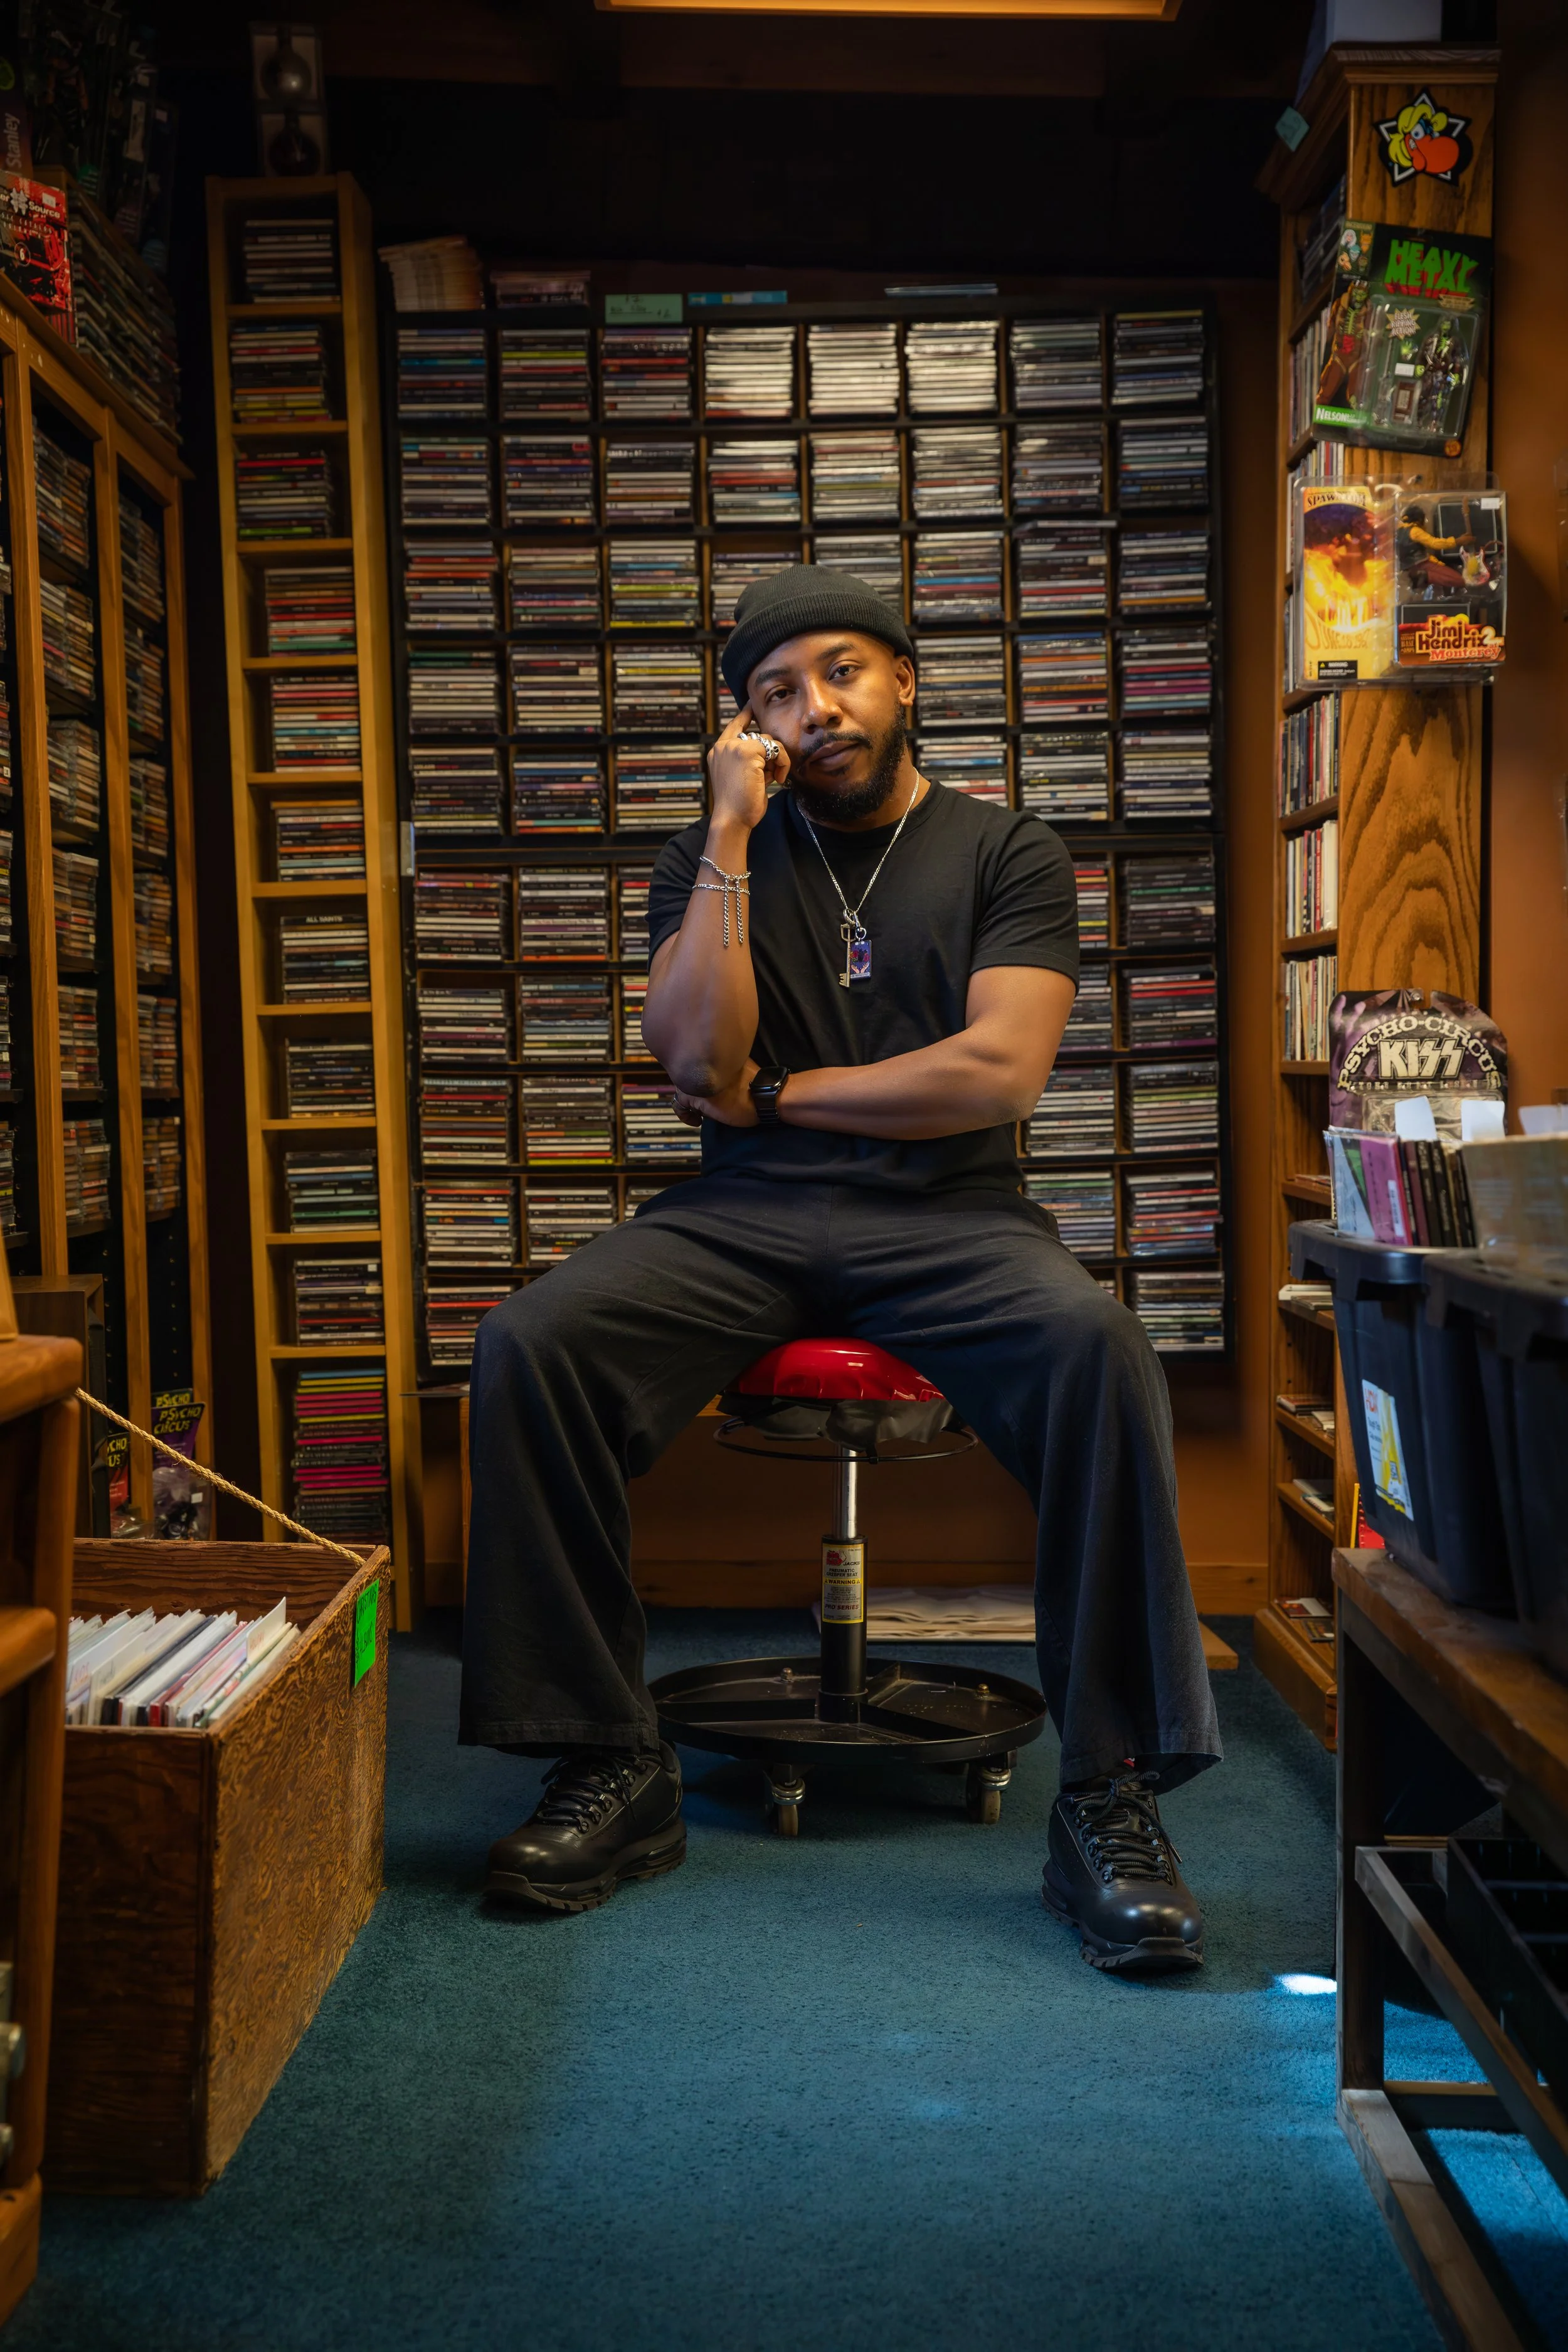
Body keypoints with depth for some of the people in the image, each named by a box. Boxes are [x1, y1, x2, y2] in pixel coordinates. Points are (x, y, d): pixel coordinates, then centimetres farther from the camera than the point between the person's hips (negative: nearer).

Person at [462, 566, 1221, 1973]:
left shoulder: (1007, 854, 9)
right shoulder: (716, 860, 14)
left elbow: (1002, 1069, -7)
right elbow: (698, 1061, -4)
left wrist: (776, 1093, -2)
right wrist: (735, 833, -4)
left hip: (946, 1219, -2)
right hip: (742, 1222, 2)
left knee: (1100, 1353, -34)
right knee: (528, 1347, -25)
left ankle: (1112, 1796, -24)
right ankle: (612, 1767, -14)